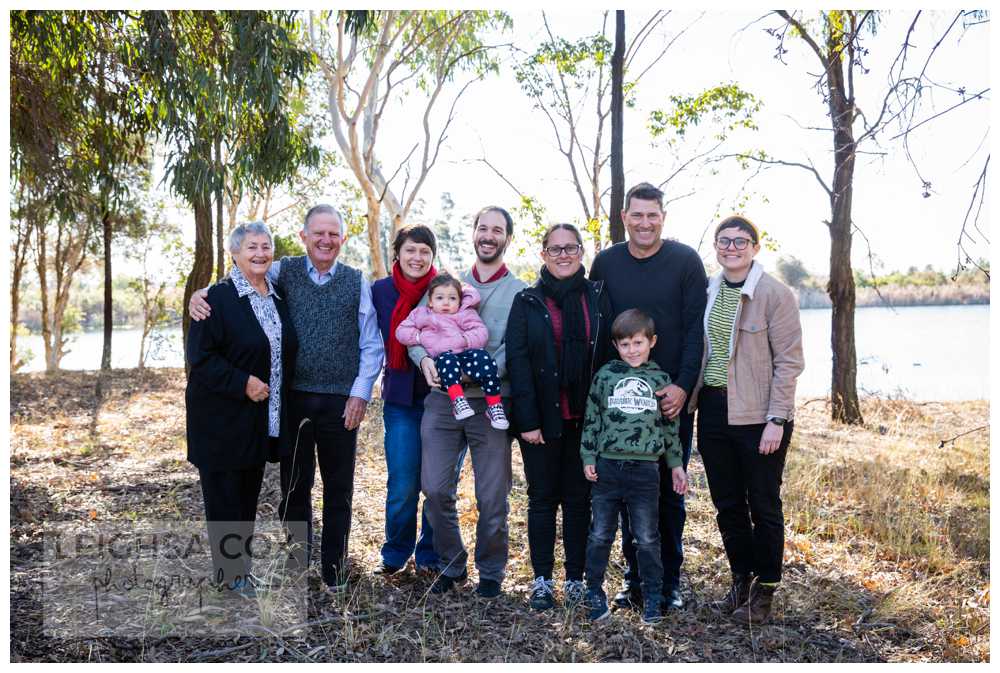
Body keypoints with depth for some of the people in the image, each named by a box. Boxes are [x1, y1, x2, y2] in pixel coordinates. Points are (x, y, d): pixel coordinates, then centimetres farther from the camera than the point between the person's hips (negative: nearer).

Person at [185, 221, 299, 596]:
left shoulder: (277, 298, 10)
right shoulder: (219, 297, -13)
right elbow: (200, 355, -17)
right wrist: (242, 383, -23)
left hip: (262, 419, 7)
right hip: (223, 417, -7)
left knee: (249, 491, 15)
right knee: (224, 492, 3)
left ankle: (239, 561, 29)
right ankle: (229, 570, 16)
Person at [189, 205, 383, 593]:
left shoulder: (358, 283, 3)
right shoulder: (284, 273, 3)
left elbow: (372, 345, 4)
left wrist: (360, 392, -4)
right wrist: (201, 294, -14)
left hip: (341, 402, 0)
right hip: (294, 398, 0)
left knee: (338, 489, 9)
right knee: (294, 485, 11)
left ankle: (333, 570, 23)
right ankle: (297, 559, 27)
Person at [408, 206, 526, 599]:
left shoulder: (520, 292, 4)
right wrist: (424, 358, -13)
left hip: (491, 402, -2)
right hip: (442, 399, 3)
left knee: (492, 497, 4)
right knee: (435, 489, 2)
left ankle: (491, 571, 25)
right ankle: (452, 564, 24)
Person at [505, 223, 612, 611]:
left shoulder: (597, 297, 6)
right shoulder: (527, 302, 2)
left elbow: (609, 356, 4)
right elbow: (517, 361, -4)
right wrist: (527, 419, -11)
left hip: (585, 418, 1)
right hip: (542, 418, -1)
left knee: (579, 498, 8)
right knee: (542, 498, 6)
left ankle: (576, 579, 18)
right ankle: (542, 580, 16)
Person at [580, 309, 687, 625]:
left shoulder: (660, 379, 6)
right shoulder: (605, 375, 3)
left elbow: (670, 424, 12)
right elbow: (592, 418, 6)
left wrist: (676, 463, 12)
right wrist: (588, 457, 2)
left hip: (645, 467, 0)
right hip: (607, 466, 0)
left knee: (647, 538, 6)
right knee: (600, 535, 7)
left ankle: (652, 598, 19)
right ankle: (595, 593, 20)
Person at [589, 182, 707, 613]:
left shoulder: (685, 261, -2)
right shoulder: (606, 263, 5)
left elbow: (695, 329, -6)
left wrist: (683, 386, -14)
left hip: (673, 396, -2)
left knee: (669, 491, 6)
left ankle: (669, 581, 18)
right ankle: (634, 577, 20)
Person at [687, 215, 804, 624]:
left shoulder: (775, 294, -9)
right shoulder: (707, 291, 7)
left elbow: (789, 361, -11)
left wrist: (776, 420, -15)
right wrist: (691, 399, 9)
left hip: (757, 416, -5)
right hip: (713, 410, 5)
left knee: (763, 506, 7)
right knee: (726, 504, 14)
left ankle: (764, 592, 22)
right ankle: (741, 579, 31)